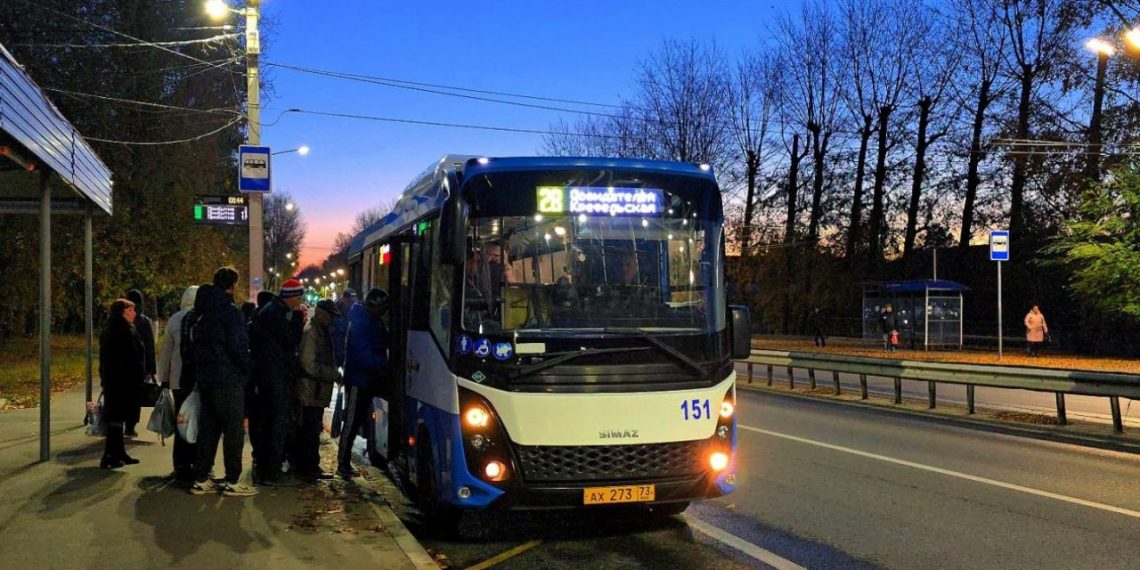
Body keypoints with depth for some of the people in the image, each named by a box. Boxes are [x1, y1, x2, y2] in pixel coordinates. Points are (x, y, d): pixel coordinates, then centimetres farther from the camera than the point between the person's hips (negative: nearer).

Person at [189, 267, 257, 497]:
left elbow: (194, 342, 18)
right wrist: (248, 368, -4)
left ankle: (201, 480, 15)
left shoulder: (203, 312, 13)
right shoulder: (231, 312, -13)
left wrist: (202, 369, 19)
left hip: (204, 377, 8)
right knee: (234, 428, -1)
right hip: (228, 379, -8)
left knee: (208, 427, 13)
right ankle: (232, 481, 0)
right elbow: (238, 347, -19)